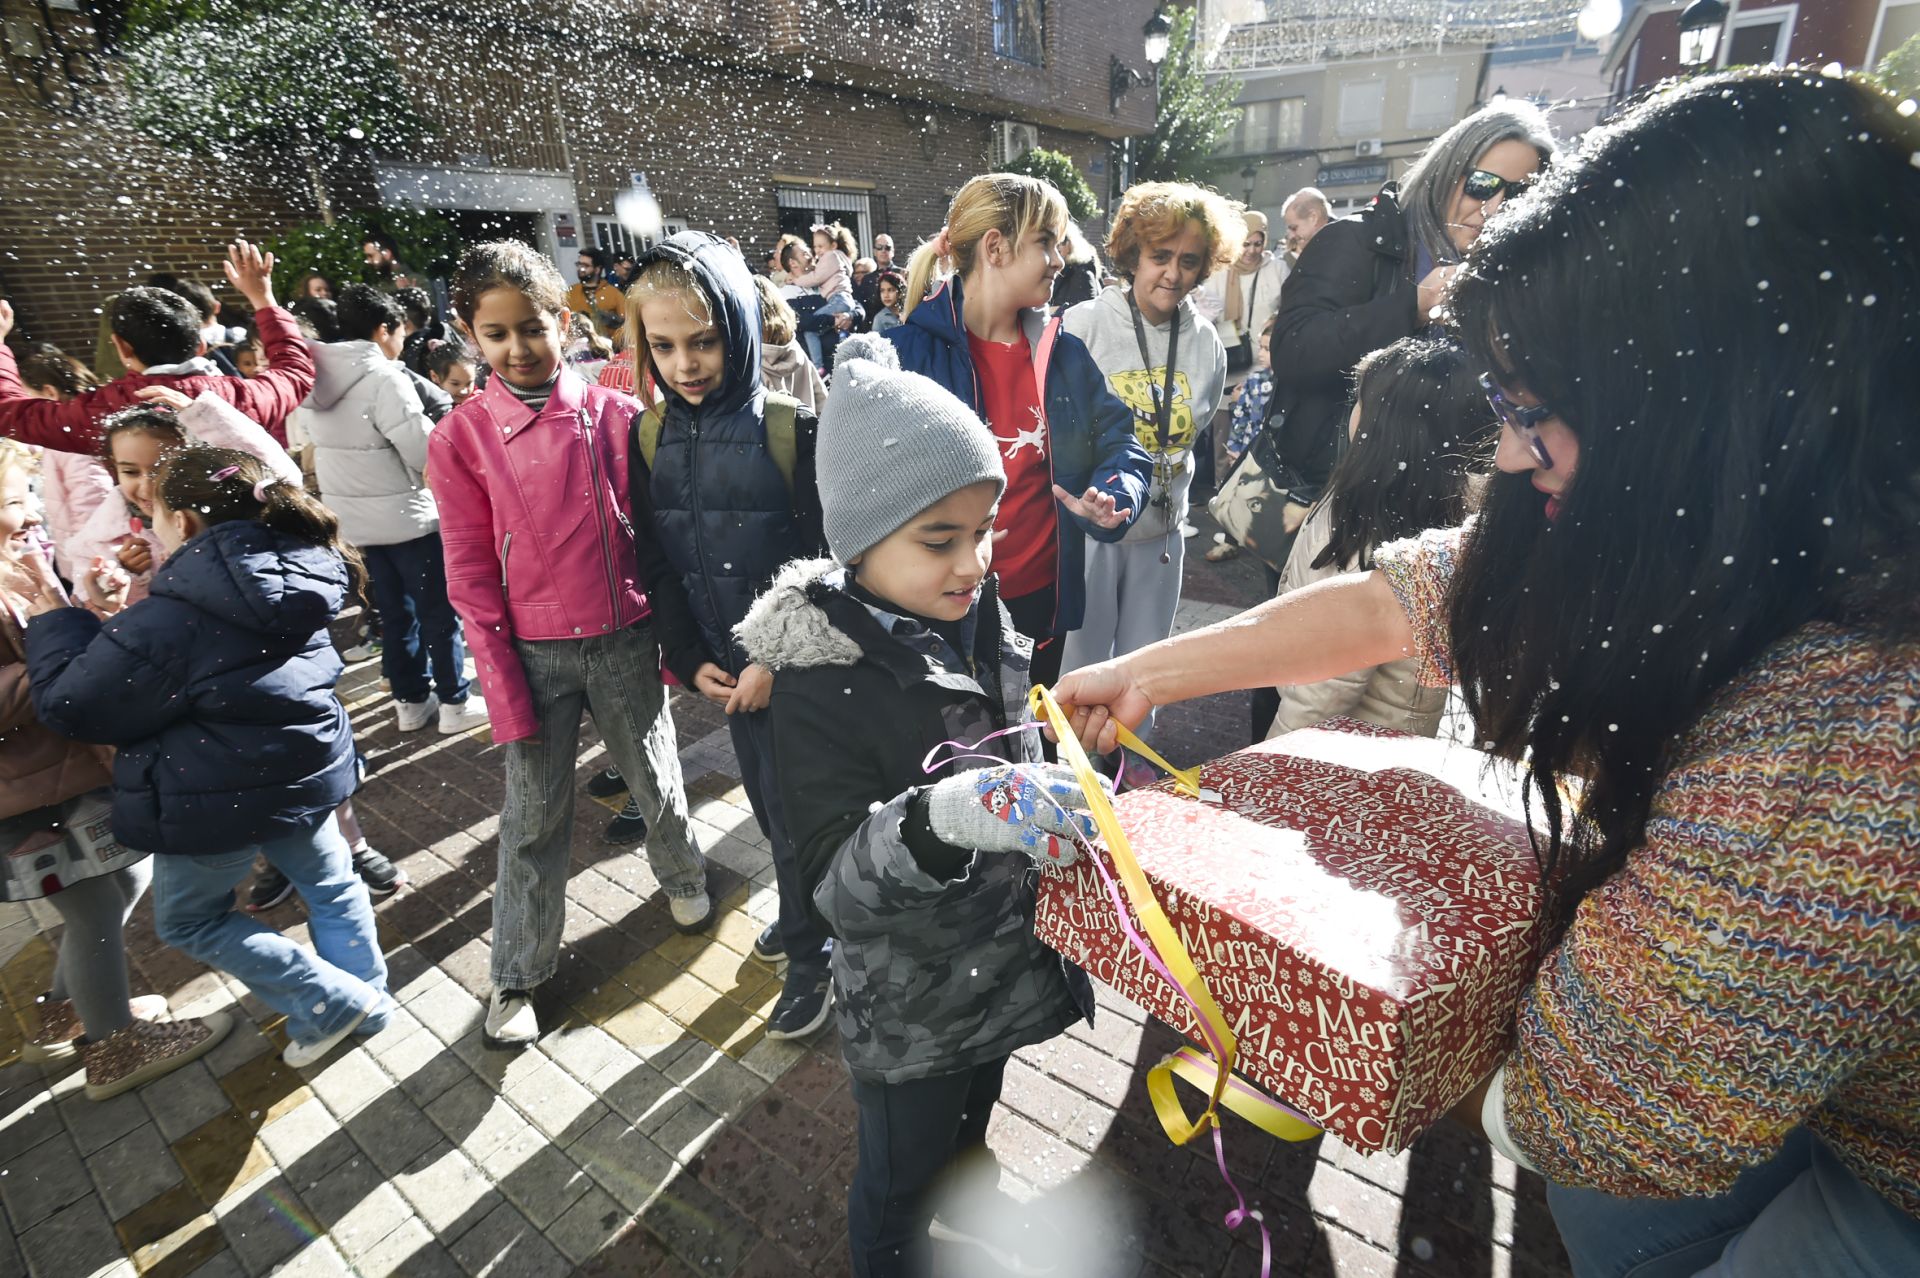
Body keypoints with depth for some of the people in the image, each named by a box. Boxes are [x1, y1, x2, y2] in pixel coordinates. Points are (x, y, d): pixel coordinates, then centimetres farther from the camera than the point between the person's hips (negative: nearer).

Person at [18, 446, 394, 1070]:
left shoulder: (164, 620, -24)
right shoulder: (292, 573, -3)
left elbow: (71, 705, -12)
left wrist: (55, 621, -1)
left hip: (218, 798, -6)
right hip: (308, 769, 6)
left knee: (189, 918, 18)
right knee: (328, 882, 23)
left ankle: (333, 1003, 13)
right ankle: (366, 998, 34)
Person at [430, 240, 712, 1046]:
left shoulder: (614, 415, -2)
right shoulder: (461, 438, -4)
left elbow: (653, 534, 3)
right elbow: (471, 576, -4)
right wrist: (507, 692, -8)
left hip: (625, 641, 1)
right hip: (535, 654, 0)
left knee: (656, 783, 17)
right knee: (534, 816, 10)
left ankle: (681, 876, 47)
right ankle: (518, 973, 30)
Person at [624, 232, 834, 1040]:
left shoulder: (791, 429, -15)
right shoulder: (651, 435, 0)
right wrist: (690, 659, -2)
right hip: (725, 666, 5)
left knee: (795, 811, 6)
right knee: (766, 800, 20)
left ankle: (811, 957, 29)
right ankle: (806, 910, 45)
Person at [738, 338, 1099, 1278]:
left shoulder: (980, 621, -8)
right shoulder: (820, 683, -27)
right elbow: (834, 884, -27)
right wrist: (942, 818, -43)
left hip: (1004, 954, 6)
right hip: (910, 998, -6)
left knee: (971, 1119, 33)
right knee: (897, 1175, 21)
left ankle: (965, 1201, 64)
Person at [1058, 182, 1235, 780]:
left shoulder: (1206, 343, 2)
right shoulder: (1083, 324, -10)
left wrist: (1172, 484, 7)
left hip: (1162, 527, 4)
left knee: (1144, 653, 18)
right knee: (1084, 655, 8)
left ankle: (1131, 752, 41)